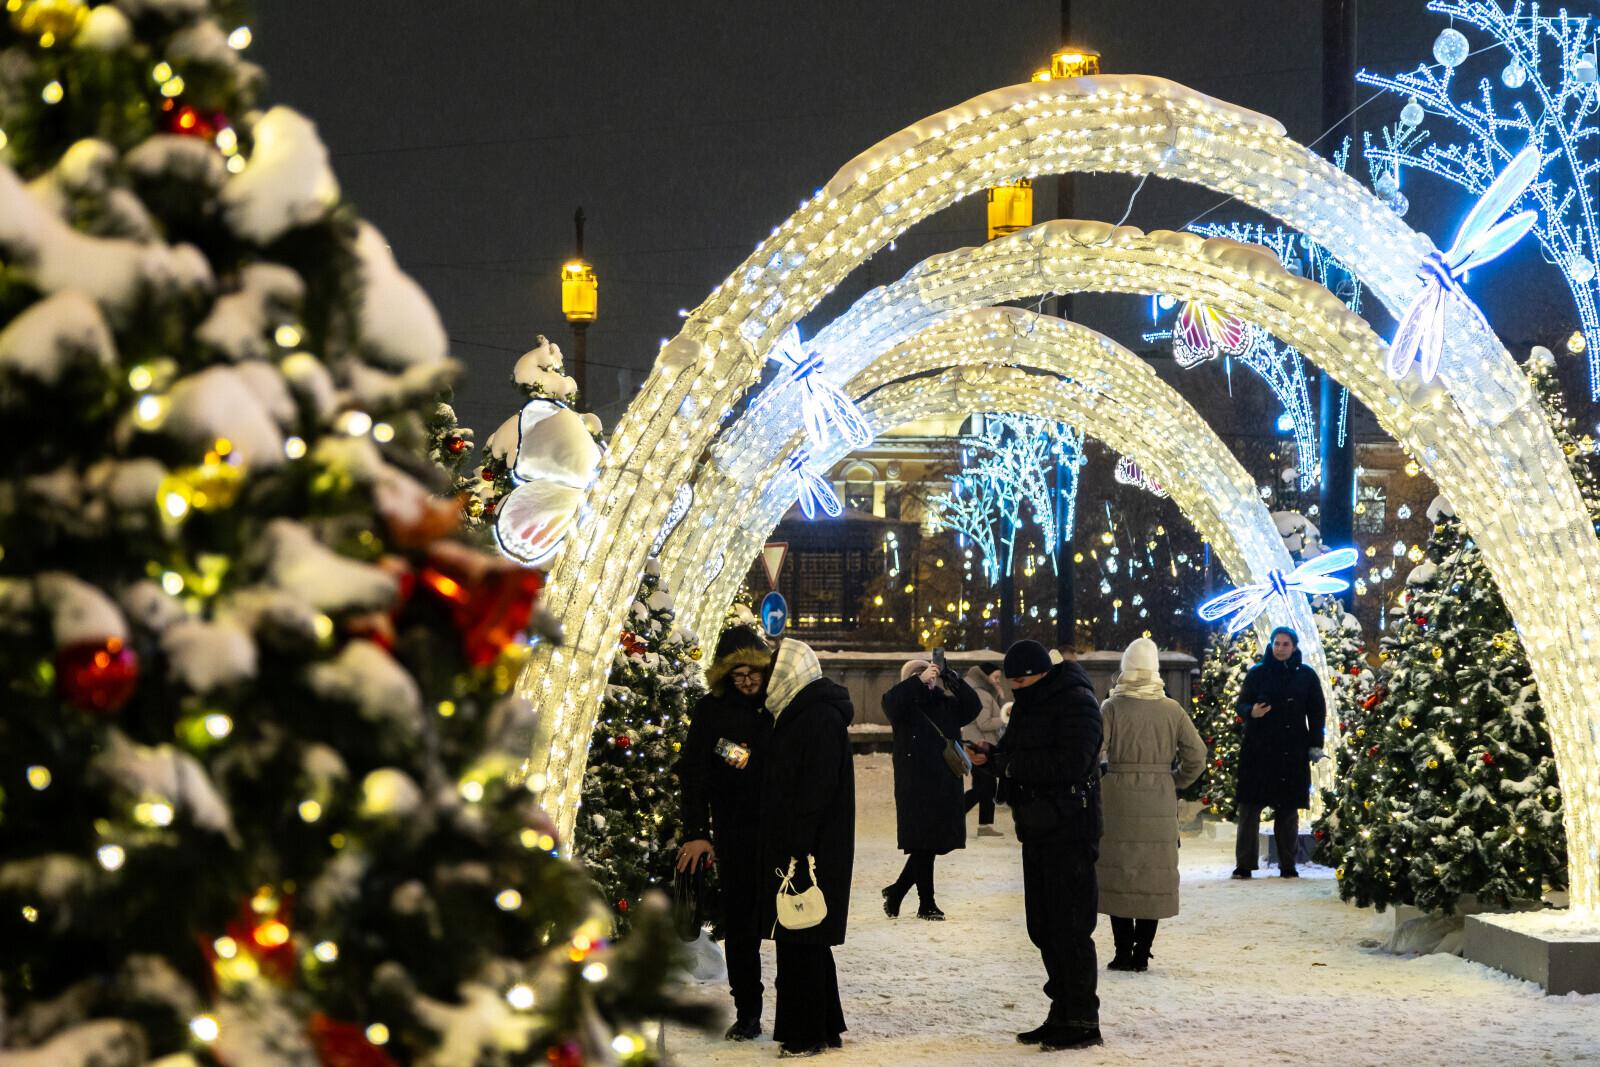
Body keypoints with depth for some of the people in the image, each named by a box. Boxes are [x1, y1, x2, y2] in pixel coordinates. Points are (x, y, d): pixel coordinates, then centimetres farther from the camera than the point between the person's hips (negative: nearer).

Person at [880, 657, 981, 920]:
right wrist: (920, 681, -23)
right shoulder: (905, 705, -3)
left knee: (937, 844, 9)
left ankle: (896, 893, 24)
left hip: (946, 786, 6)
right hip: (915, 788, -6)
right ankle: (926, 903, 11)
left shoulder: (946, 704, 12)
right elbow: (891, 701, -24)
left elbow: (972, 707, 1)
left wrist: (953, 680, -8)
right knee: (923, 845, -1)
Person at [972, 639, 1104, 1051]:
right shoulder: (1031, 704, 15)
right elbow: (1018, 755, 20)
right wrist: (991, 758, -2)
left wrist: (1010, 764, -21)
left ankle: (1083, 1020, -2)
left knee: (1069, 928, -7)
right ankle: (1063, 1014, 21)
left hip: (1069, 832, -10)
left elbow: (1070, 764, -25)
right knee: (1044, 928, 13)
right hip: (1038, 830, 10)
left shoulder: (1076, 703, -14)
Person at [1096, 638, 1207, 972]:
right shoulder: (1171, 710, 0)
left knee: (1119, 873, 5)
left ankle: (1124, 952, 2)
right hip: (1159, 805, 2)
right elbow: (1196, 757, 0)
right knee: (1153, 876, 8)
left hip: (1118, 802, -2)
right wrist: (1173, 782, 13)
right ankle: (1142, 953, 8)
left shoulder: (1111, 708, -6)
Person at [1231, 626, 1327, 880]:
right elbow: (1241, 704, 7)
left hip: (1292, 752, 1)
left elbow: (1317, 712, 10)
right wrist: (1251, 712, -16)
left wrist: (1315, 745, 4)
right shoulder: (1257, 673, 5)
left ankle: (1288, 865, 9)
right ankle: (1244, 864, -3)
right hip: (1258, 749, -1)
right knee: (1250, 807, -5)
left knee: (1288, 809, 3)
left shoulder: (1306, 676, 7)